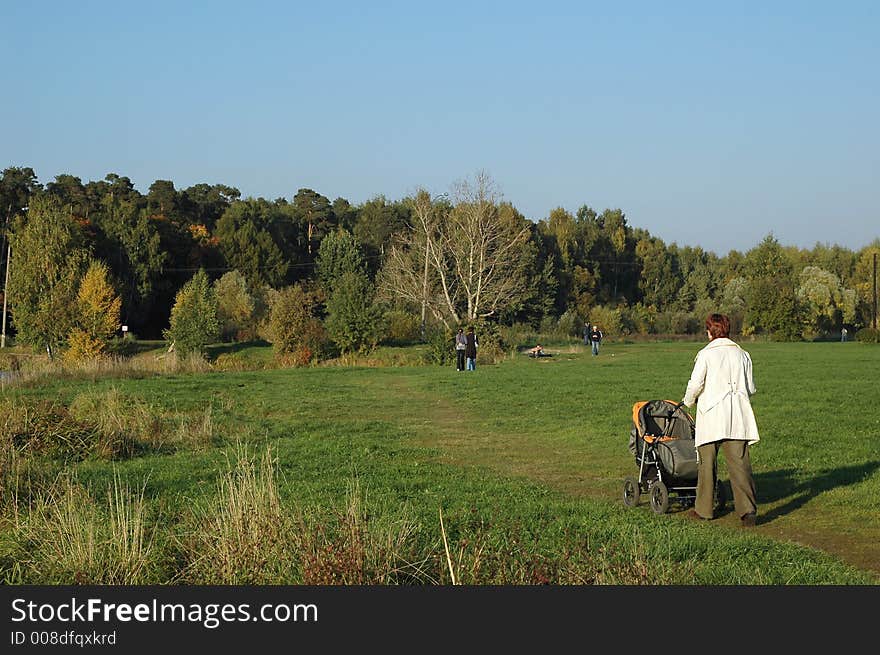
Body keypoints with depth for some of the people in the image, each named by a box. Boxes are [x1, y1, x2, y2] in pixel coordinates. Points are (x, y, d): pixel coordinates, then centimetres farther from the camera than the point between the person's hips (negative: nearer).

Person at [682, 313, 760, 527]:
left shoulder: (705, 354, -5)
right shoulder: (742, 354, 8)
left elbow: (695, 384, -8)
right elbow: (751, 388, 12)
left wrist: (688, 401, 11)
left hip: (711, 415, -3)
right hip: (738, 417, 3)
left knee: (707, 463, 9)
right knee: (740, 463, -1)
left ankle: (704, 509, 17)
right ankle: (748, 510, -10)